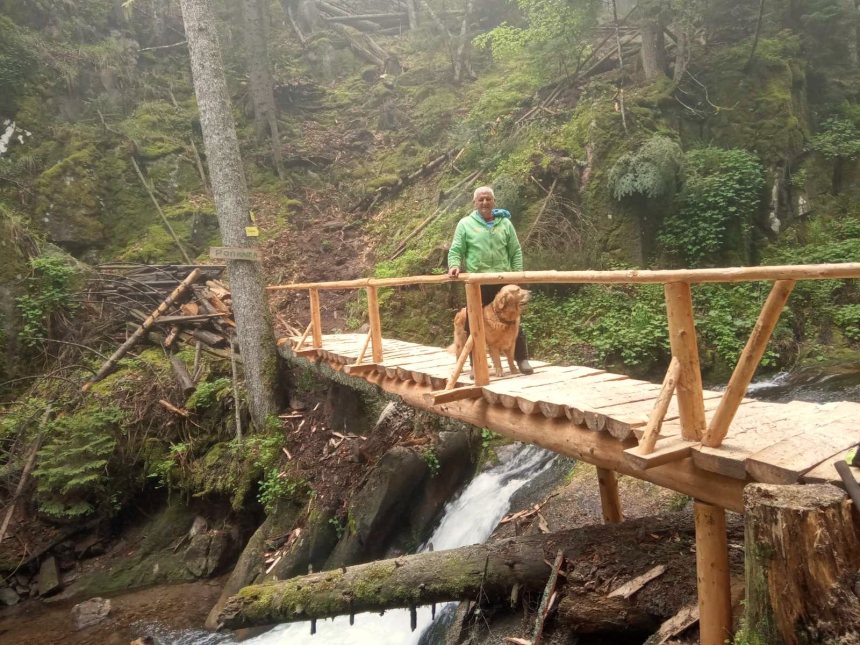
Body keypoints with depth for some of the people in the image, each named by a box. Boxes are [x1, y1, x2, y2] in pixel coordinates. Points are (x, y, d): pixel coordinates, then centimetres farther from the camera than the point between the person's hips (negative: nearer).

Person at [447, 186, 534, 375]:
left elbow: (516, 251, 10)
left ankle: (522, 359, 18)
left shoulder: (505, 223, 9)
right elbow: (456, 250, 2)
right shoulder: (465, 224, 3)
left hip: (503, 281, 1)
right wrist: (454, 265, -18)